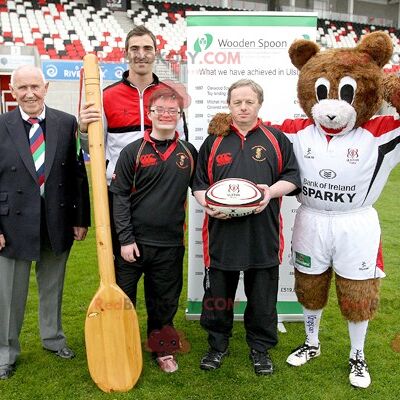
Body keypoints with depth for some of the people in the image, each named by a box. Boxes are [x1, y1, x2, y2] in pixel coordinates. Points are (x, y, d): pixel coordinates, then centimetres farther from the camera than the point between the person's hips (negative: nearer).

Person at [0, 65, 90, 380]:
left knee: (53, 287, 19)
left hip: (58, 222, 1)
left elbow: (78, 174, 0)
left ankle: (53, 338, 41)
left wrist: (81, 218, 1)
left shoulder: (67, 123, -3)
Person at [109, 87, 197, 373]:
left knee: (165, 302, 15)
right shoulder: (133, 152, -4)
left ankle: (162, 349, 35)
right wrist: (125, 238, -10)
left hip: (171, 244, 2)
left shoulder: (189, 152, 5)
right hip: (134, 242, -2)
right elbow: (119, 196, -6)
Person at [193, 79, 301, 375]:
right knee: (218, 294, 11)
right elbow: (199, 184, 11)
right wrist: (207, 204, -9)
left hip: (263, 234, 0)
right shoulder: (214, 142, 9)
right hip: (222, 232, 1)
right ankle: (218, 345, 32)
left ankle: (260, 348, 30)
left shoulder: (276, 140, 7)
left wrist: (271, 191, -12)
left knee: (263, 296, 10)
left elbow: (293, 177, 7)